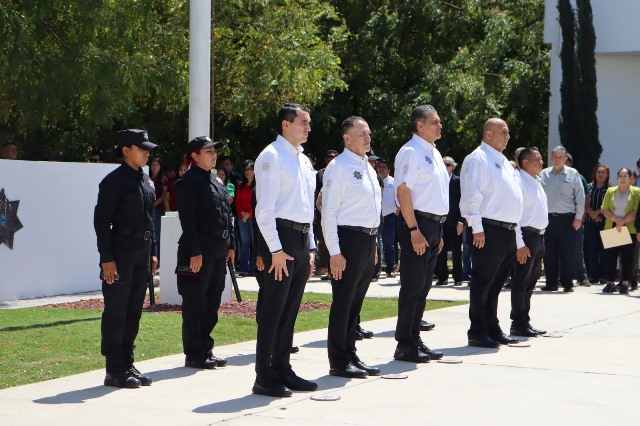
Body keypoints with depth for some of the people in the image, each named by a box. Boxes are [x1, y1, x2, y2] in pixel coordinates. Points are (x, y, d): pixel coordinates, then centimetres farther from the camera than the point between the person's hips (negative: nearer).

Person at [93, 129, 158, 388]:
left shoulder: (146, 181, 15)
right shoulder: (114, 181, -9)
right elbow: (101, 221, -12)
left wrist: (152, 253, 16)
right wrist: (107, 259, -16)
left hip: (142, 255, 8)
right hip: (121, 254, -8)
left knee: (133, 312, 11)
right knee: (116, 313, -3)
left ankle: (127, 365, 18)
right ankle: (114, 371, 1)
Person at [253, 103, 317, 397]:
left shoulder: (304, 161, 17)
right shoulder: (272, 156, -9)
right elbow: (264, 209, -15)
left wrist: (311, 248, 17)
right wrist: (276, 249, -19)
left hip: (302, 240, 8)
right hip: (281, 238, -8)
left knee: (290, 309, 13)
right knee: (272, 310, -5)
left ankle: (282, 370, 21)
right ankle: (264, 377, 0)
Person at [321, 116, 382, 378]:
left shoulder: (368, 168, 16)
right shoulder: (338, 168, -10)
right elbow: (328, 212, -14)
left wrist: (374, 245, 18)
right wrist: (334, 252, -18)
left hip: (368, 240, 8)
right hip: (348, 239, -8)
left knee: (355, 302, 15)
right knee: (343, 302, -3)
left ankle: (350, 356, 23)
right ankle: (338, 362, 4)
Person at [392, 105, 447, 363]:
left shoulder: (434, 153, 17)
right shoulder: (411, 152, -11)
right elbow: (403, 191, -18)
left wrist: (438, 232, 18)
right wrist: (414, 230, -22)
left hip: (434, 225, 9)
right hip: (417, 224, -9)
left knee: (423, 286, 13)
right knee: (413, 286, -5)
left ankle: (415, 340, 21)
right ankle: (405, 345, 0)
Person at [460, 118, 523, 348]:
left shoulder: (504, 162, 21)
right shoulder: (478, 159, -8)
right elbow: (471, 195, -15)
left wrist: (516, 232, 20)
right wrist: (477, 228, -20)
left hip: (508, 232, 9)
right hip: (489, 231, -9)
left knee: (496, 284, 14)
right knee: (483, 283, -5)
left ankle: (492, 329, 21)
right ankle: (478, 333, 0)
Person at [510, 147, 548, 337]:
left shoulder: (537, 183, 16)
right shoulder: (520, 183, -13)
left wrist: (541, 236, 16)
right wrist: (520, 244, -21)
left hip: (539, 236, 10)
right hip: (526, 236, -10)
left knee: (530, 282, 15)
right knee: (521, 282, -4)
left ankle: (524, 322, 23)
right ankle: (519, 324, 2)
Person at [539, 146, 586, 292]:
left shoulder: (573, 174, 3)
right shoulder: (543, 175, 9)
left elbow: (580, 197, 2)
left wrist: (578, 217, -3)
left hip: (567, 219, -2)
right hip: (548, 218, 2)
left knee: (567, 253, -2)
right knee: (549, 253, 5)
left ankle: (567, 284, 4)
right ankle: (551, 283, 12)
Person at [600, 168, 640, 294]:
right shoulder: (610, 191, 11)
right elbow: (604, 209, 4)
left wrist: (623, 221, -17)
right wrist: (615, 219, -13)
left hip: (629, 229, -2)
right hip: (611, 228, 3)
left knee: (627, 257, 0)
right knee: (610, 256, 0)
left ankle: (625, 284, 4)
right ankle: (610, 283, 5)